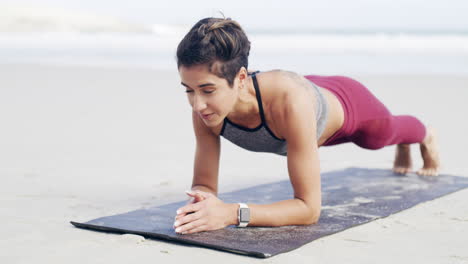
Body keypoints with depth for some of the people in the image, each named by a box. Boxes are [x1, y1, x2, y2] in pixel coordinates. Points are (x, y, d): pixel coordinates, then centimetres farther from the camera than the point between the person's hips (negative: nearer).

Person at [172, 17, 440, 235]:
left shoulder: (289, 100, -52)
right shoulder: (206, 108, -37)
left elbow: (309, 208, -48)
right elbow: (204, 184, -26)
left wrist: (232, 213, -60)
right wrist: (202, 202, -50)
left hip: (347, 105, -5)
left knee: (389, 132, 33)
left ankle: (426, 137, 72)